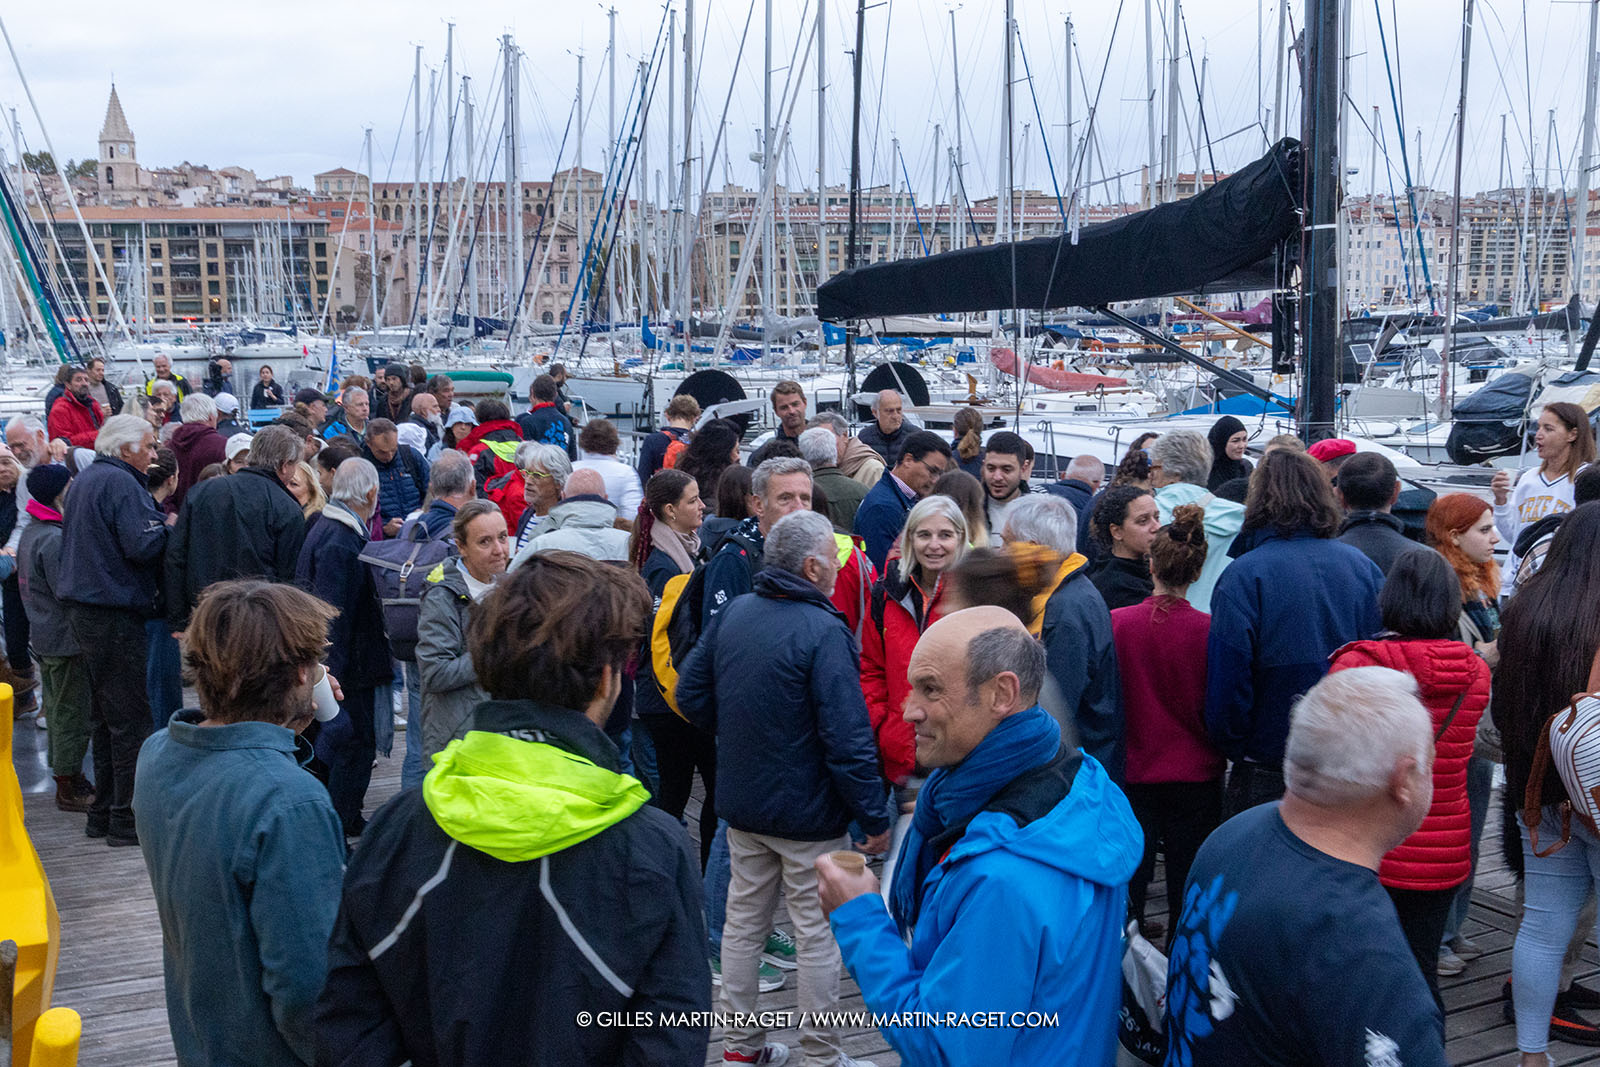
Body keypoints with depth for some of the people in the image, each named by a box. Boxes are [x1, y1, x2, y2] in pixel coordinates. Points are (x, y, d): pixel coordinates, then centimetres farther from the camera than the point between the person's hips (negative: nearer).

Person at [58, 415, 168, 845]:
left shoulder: (84, 481, 16)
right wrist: (168, 526, -5)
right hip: (115, 613, -10)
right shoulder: (120, 483, -15)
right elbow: (144, 544, -25)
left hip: (83, 609, 10)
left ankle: (102, 813, 23)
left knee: (104, 718, 16)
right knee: (131, 717, -3)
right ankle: (127, 818, 1)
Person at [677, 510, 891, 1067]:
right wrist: (875, 817, -14)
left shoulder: (733, 614, 0)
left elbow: (691, 695, 6)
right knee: (818, 934, 7)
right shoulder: (823, 632, -21)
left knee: (743, 920, 17)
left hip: (741, 803, 7)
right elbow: (847, 739, -23)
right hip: (809, 812, -6)